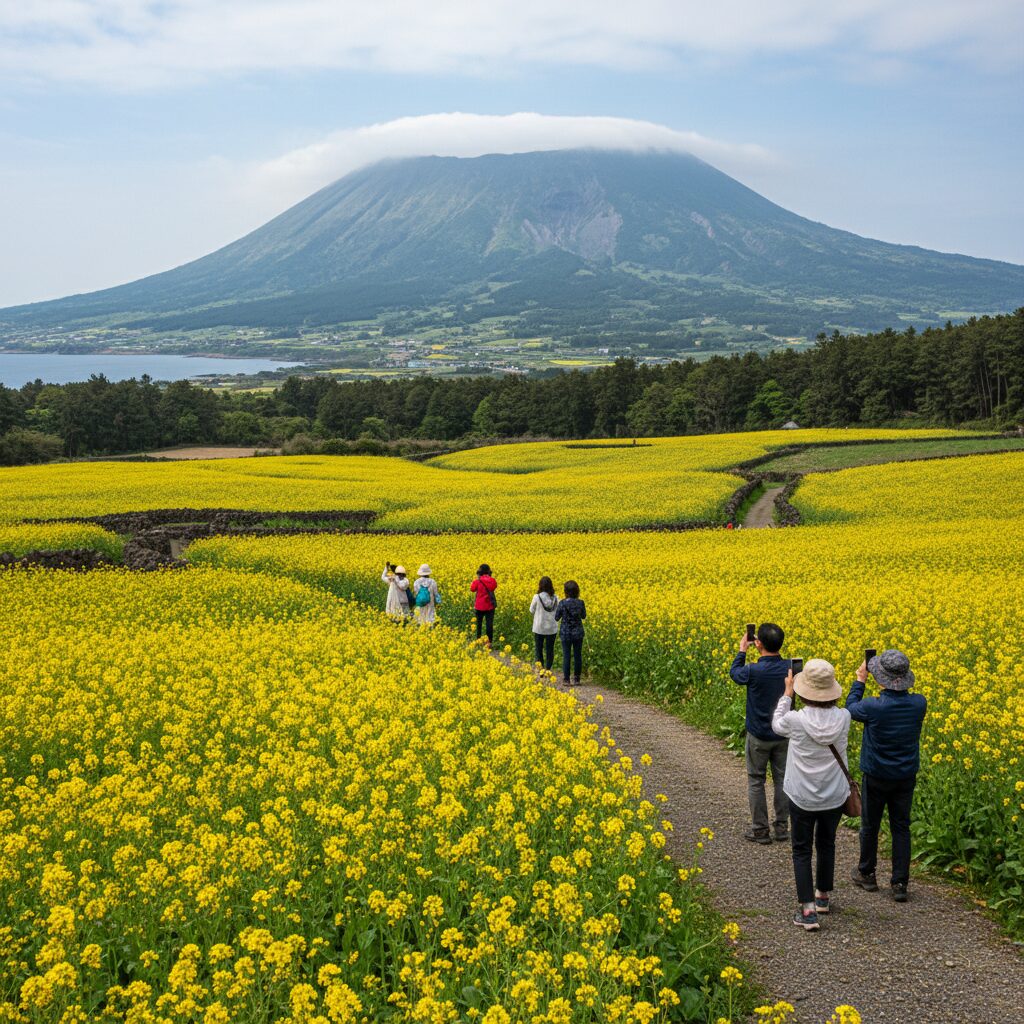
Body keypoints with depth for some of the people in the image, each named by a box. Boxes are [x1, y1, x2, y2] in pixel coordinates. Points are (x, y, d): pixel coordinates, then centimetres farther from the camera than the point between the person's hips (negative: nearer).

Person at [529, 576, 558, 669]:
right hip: (552, 628, 2)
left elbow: (532, 611, -2)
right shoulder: (555, 598, -4)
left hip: (539, 628, -2)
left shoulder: (537, 597, -13)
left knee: (538, 649, 10)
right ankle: (548, 669, 12)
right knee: (550, 649, 11)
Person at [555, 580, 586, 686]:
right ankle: (577, 679, 14)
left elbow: (557, 618, -5)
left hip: (566, 633, -2)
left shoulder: (562, 603, -13)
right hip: (578, 633, 2)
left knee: (566, 656, 4)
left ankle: (566, 680, 5)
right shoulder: (580, 603, -7)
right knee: (578, 656, 10)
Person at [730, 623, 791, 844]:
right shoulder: (789, 668, -12)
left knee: (756, 781, 9)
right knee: (781, 779, 14)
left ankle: (760, 831, 13)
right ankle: (782, 829, 20)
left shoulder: (754, 671, -24)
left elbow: (734, 673, 0)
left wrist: (742, 651, 11)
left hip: (758, 736, -4)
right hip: (783, 735, 4)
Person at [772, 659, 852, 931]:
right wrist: (829, 696, 8)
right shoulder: (843, 718, -16)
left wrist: (787, 693, 8)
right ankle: (823, 896, 41)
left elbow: (777, 725, 2)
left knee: (802, 850, 9)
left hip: (803, 798, -3)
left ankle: (807, 911, 0)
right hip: (835, 797, 3)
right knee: (826, 845, 24)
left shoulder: (797, 720, -23)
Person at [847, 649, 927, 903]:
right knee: (901, 827, 11)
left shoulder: (873, 707, -26)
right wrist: (898, 682, 10)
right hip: (906, 777, 3)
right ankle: (900, 884, 12)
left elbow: (851, 708, -3)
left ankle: (866, 874, 31)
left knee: (870, 825, 15)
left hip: (876, 778, -3)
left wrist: (860, 680, 6)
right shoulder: (919, 704, -14)